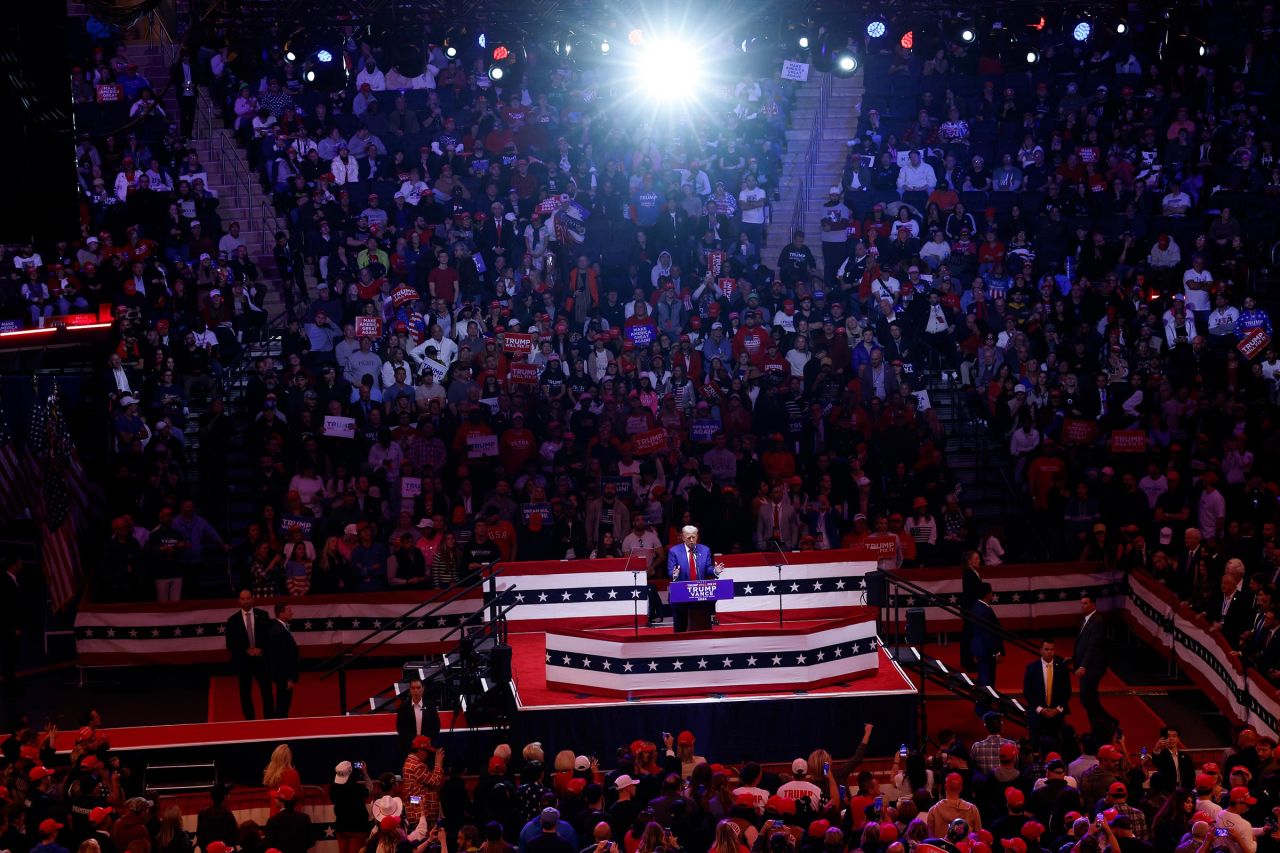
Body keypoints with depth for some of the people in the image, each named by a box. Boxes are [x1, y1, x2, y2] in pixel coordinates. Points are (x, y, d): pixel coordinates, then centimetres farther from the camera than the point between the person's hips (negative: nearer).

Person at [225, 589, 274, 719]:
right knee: (245, 693, 5)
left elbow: (269, 635, 3)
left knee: (266, 691, -3)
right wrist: (246, 651, -13)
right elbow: (230, 643, -2)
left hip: (261, 658, 0)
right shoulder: (233, 620, 0)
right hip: (242, 660, 0)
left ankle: (269, 719, 3)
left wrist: (260, 649, -12)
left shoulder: (262, 615, 3)